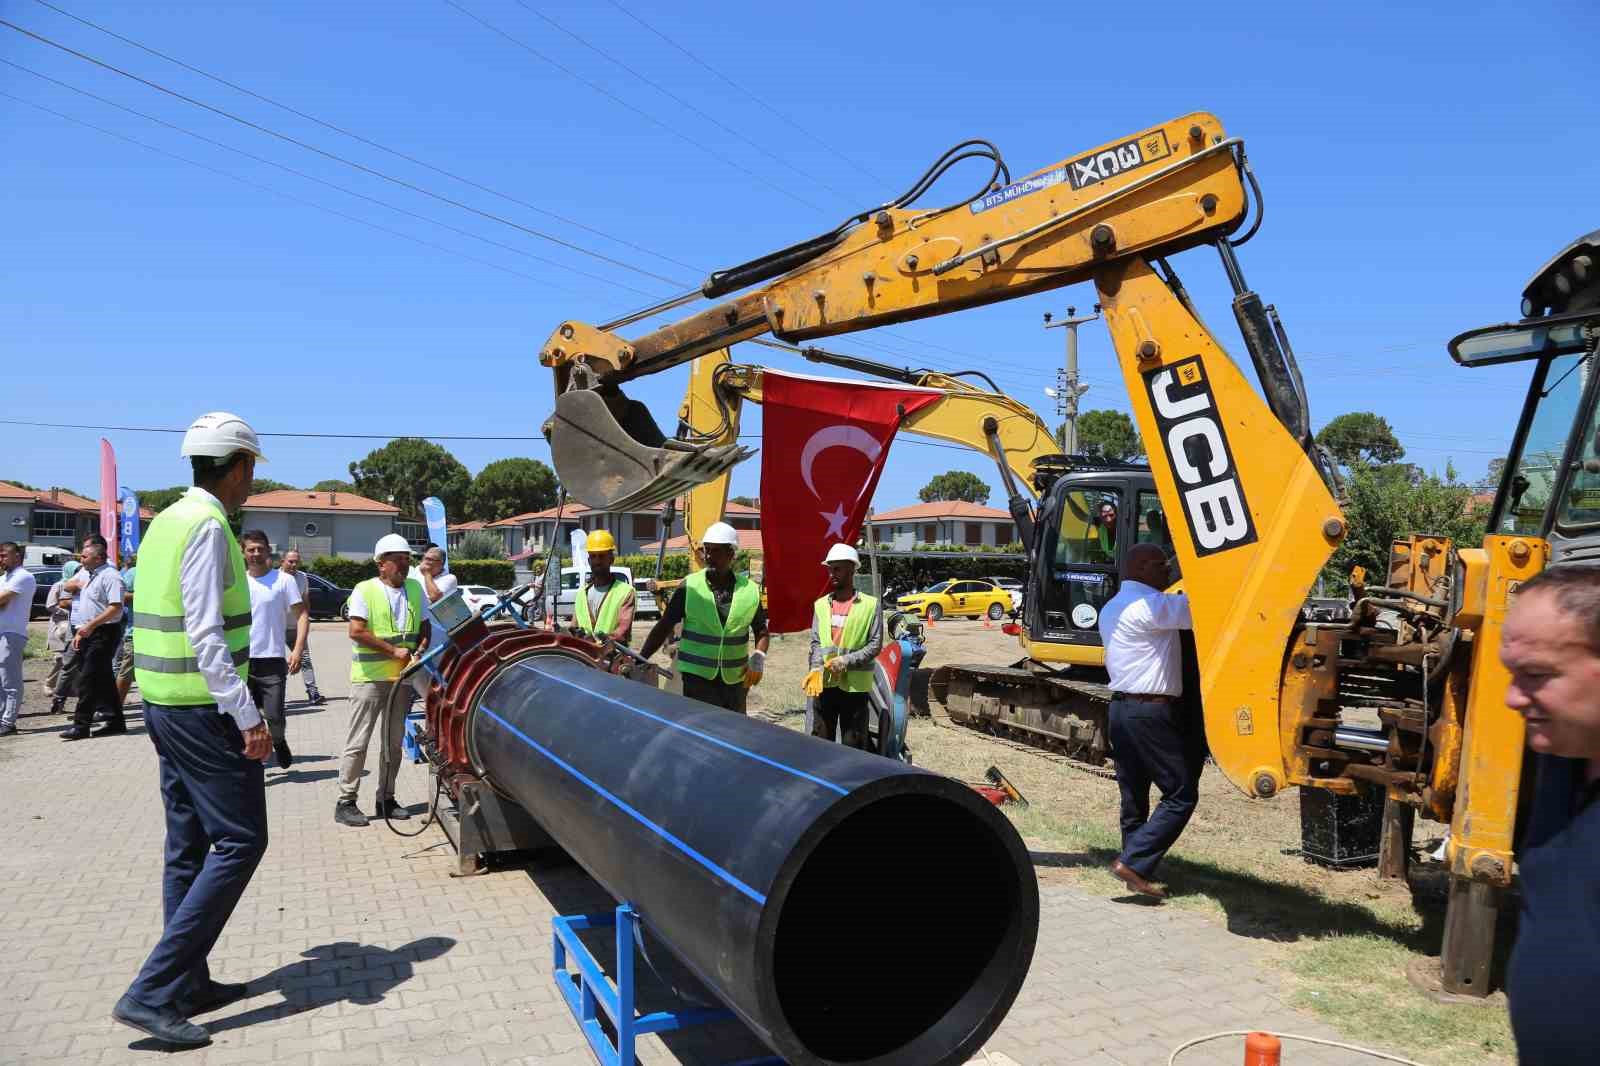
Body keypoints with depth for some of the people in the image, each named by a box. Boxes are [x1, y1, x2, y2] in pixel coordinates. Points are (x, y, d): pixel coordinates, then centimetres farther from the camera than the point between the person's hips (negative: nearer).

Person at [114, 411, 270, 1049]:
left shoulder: (167, 521, 13)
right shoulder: (208, 526, -16)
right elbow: (207, 634, -22)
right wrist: (248, 717, -21)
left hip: (163, 704, 10)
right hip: (203, 710, -10)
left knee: (188, 847, 15)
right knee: (239, 841, -4)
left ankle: (187, 985, 24)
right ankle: (152, 993, -3)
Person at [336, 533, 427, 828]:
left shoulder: (415, 589, 11)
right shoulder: (365, 590, -6)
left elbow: (424, 629, 17)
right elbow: (357, 632, -16)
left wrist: (420, 650, -4)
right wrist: (394, 651, -16)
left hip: (402, 677, 6)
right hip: (369, 677, -5)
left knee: (394, 741, 12)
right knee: (358, 742, -1)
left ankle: (386, 798, 22)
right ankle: (346, 802, 7)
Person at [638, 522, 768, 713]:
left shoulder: (750, 590, 2)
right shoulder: (689, 587, -4)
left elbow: (761, 631, 11)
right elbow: (663, 627, -2)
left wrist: (758, 658, -8)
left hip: (736, 679, 3)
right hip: (697, 678, -3)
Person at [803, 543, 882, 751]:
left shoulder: (870, 604, -1)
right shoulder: (821, 604, 10)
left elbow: (875, 644, -5)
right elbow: (815, 642, 5)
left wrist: (846, 661, -16)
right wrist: (817, 669, -13)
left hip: (855, 684, -3)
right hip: (824, 682, 3)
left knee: (854, 745, 3)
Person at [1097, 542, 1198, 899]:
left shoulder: (1111, 609, 18)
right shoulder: (1149, 605, -13)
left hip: (1122, 708, 9)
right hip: (1150, 712, -9)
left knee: (1133, 798, 11)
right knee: (1181, 794, -2)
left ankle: (1136, 875, 16)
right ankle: (1133, 862, -7)